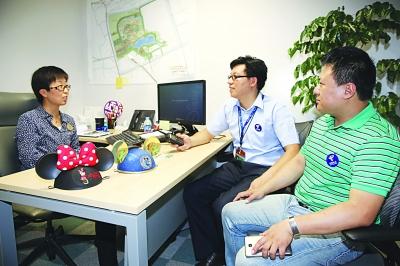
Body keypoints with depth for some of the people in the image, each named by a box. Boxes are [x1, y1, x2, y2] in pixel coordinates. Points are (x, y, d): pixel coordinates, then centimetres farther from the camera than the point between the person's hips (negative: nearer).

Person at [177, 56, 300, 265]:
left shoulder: (275, 110, -11)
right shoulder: (230, 107, 9)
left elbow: (293, 150, -17)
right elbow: (209, 133, 20)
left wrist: (265, 179, -29)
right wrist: (190, 141, -2)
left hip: (264, 169, -6)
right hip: (236, 166, 7)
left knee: (223, 205, -27)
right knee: (192, 193, -10)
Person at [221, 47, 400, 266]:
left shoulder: (377, 139, -23)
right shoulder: (323, 121, 7)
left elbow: (361, 212, -29)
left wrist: (292, 226, -30)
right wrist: (264, 188, 9)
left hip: (336, 231, -8)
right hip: (296, 204, 9)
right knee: (231, 213, 12)